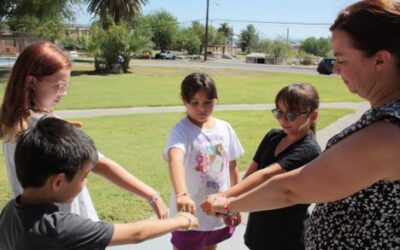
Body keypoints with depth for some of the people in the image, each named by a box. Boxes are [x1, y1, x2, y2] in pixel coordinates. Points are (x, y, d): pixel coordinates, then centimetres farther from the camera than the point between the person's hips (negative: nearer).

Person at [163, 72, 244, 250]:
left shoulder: (225, 128, -2)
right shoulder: (181, 130, -19)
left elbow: (232, 167, 7)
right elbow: (175, 159, -39)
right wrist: (181, 194, -56)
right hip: (190, 214, -5)